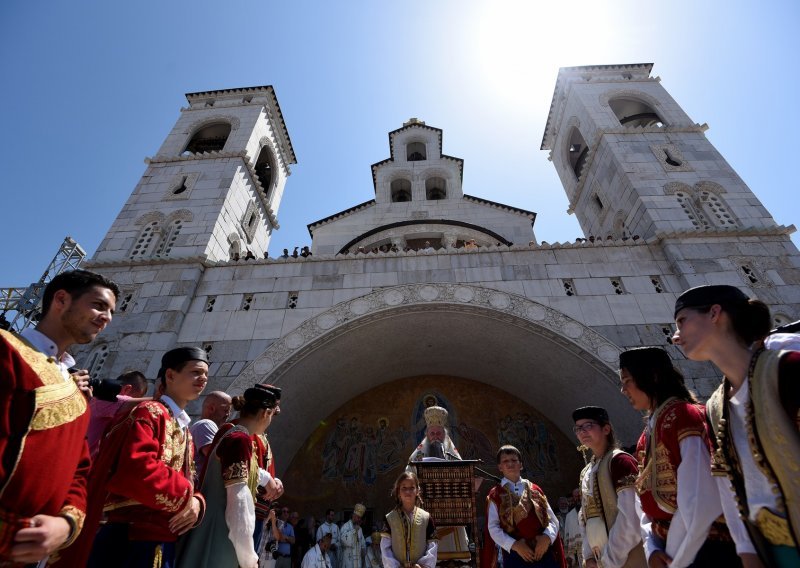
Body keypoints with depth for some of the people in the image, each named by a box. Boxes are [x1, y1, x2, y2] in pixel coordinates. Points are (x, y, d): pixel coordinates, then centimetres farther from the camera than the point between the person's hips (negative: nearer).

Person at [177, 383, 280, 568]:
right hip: (216, 538, -9)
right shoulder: (240, 439, -21)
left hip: (213, 533, 9)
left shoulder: (228, 431, 8)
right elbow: (238, 500, -23)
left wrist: (268, 479, 42)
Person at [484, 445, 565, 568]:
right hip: (515, 556, -2)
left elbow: (553, 520, 9)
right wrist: (514, 545, -13)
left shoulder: (535, 490, 11)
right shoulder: (495, 495, 4)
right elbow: (493, 527, -1)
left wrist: (547, 537, -10)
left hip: (544, 553, 2)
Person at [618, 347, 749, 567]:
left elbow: (702, 500, -22)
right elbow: (648, 501, 10)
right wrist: (651, 549, -5)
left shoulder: (684, 416, -16)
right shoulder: (648, 434, 9)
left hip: (704, 550, -8)